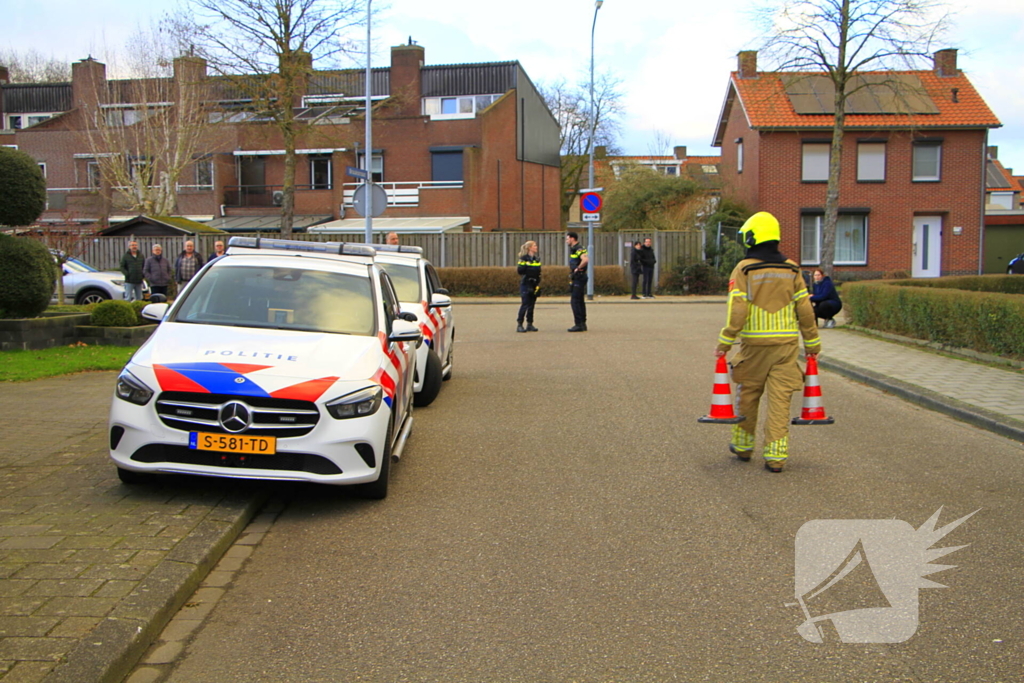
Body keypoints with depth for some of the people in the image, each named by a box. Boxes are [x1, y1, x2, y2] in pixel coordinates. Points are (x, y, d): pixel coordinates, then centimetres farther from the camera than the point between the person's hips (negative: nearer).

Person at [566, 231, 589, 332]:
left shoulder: (579, 249, -16)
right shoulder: (573, 249, 15)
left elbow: (585, 260, -34)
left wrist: (578, 268, -22)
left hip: (579, 278, -10)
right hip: (576, 279, 10)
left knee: (575, 301, -10)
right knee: (579, 301, 13)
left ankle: (579, 325, -9)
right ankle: (582, 324, 19)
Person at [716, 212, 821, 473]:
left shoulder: (744, 270, -5)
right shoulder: (791, 270, 5)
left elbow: (737, 311, -12)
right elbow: (805, 310, 4)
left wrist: (725, 342, -6)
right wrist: (812, 344, 13)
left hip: (755, 344, -2)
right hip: (786, 344, 2)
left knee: (748, 395, 14)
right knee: (780, 400, 3)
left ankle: (743, 445, 26)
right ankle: (776, 455, 1)